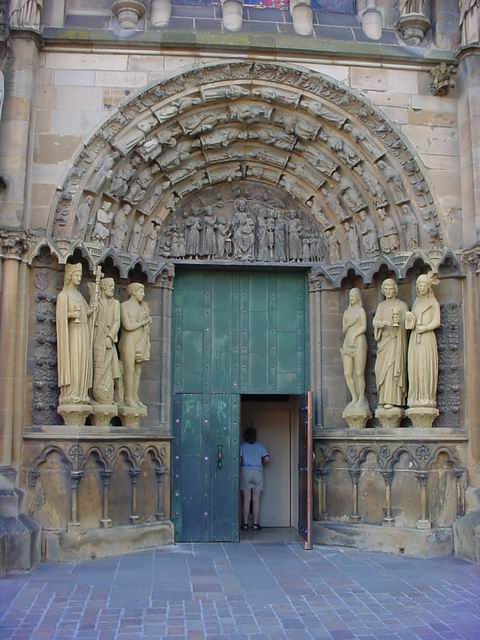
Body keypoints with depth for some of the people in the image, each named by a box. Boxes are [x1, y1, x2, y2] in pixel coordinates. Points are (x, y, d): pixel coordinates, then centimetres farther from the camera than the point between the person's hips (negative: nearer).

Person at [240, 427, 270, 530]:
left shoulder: (242, 446, 2)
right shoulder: (260, 446, 4)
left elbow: (239, 460, -6)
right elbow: (267, 459, -2)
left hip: (245, 472, 0)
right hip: (258, 472, 0)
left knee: (246, 500, 2)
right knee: (256, 500, 3)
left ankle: (245, 524, 2)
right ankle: (255, 523, 3)